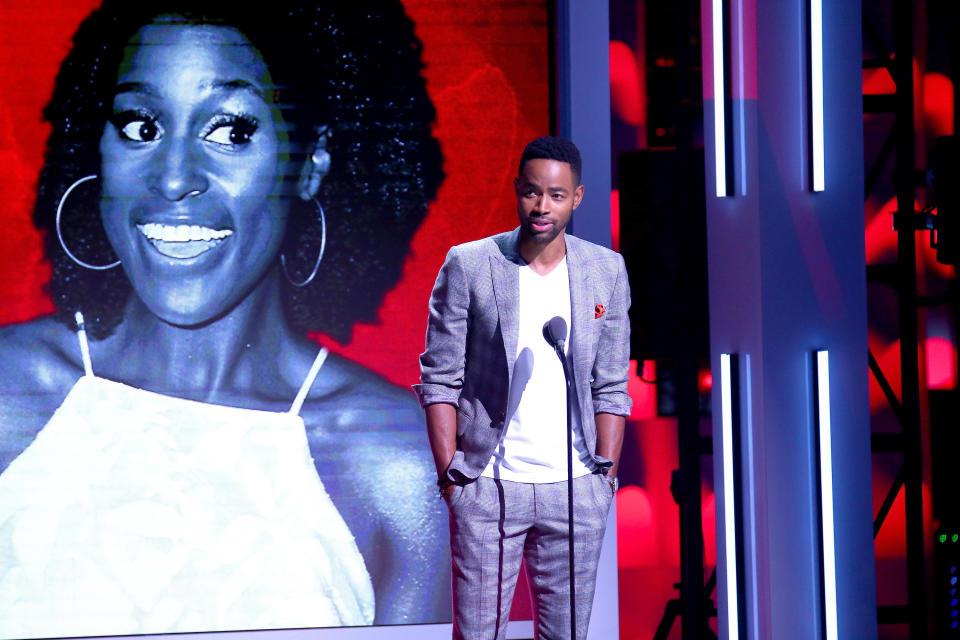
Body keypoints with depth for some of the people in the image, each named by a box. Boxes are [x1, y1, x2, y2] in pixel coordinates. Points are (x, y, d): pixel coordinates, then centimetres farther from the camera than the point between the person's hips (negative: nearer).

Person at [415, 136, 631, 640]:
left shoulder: (606, 271, 7)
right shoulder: (467, 266, -1)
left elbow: (610, 386, 10)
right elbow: (439, 379, 0)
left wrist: (606, 472, 3)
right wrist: (449, 474, -6)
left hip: (576, 489, 2)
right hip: (488, 485, -2)